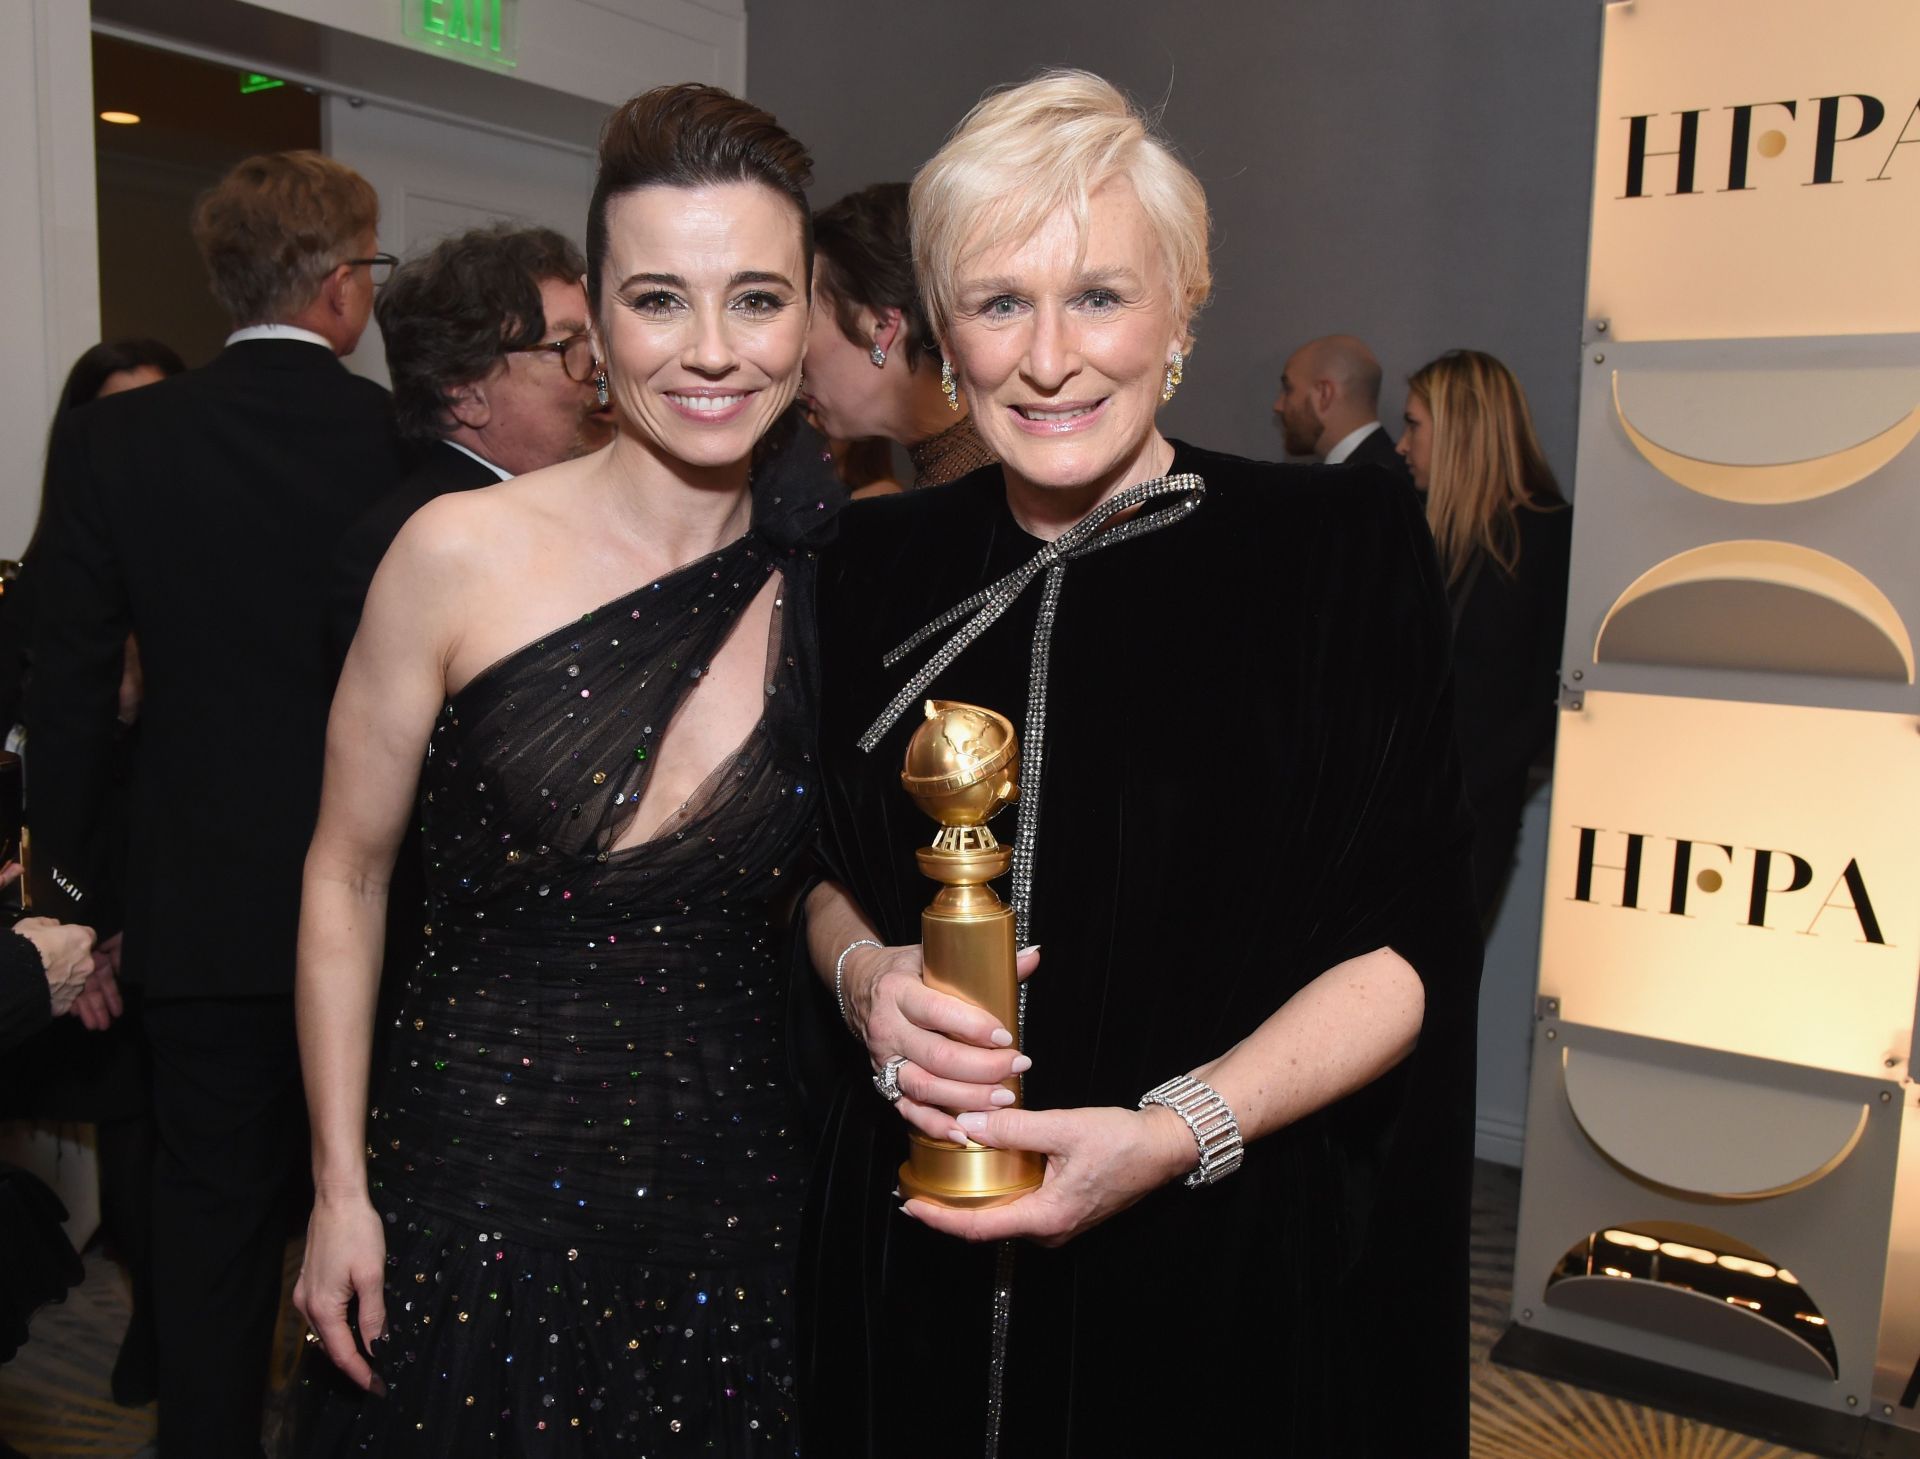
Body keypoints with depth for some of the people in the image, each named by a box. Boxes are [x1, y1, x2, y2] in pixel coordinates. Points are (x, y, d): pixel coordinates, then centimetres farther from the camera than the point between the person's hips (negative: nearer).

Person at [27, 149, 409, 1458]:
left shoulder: (112, 441, -5)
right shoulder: (419, 441, -10)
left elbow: (70, 694, -3)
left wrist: (82, 896, 6)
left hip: (202, 905, 1)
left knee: (213, 1212, 15)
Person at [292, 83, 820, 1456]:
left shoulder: (822, 582, -3)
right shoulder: (462, 554, -12)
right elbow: (347, 877, -4)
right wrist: (342, 1188, -3)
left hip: (732, 1188, 3)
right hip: (476, 1179, -2)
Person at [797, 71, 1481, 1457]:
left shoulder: (1342, 548, -10)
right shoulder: (884, 563, 0)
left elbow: (1408, 944, -9)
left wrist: (1181, 1131, -21)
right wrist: (862, 972, -11)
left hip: (1225, 1257, -2)